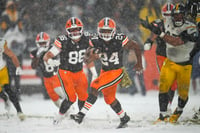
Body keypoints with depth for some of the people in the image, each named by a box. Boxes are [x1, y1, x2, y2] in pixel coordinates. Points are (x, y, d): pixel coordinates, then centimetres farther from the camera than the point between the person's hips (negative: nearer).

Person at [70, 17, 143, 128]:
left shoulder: (120, 40, -21)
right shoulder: (96, 42, -11)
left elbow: (136, 47, -5)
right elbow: (86, 60, -10)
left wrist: (139, 64, 1)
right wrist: (91, 57, -34)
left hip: (116, 72, -6)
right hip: (104, 71, 6)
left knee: (95, 87, -24)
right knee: (109, 98, 20)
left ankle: (81, 115, -24)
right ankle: (124, 118, 41)